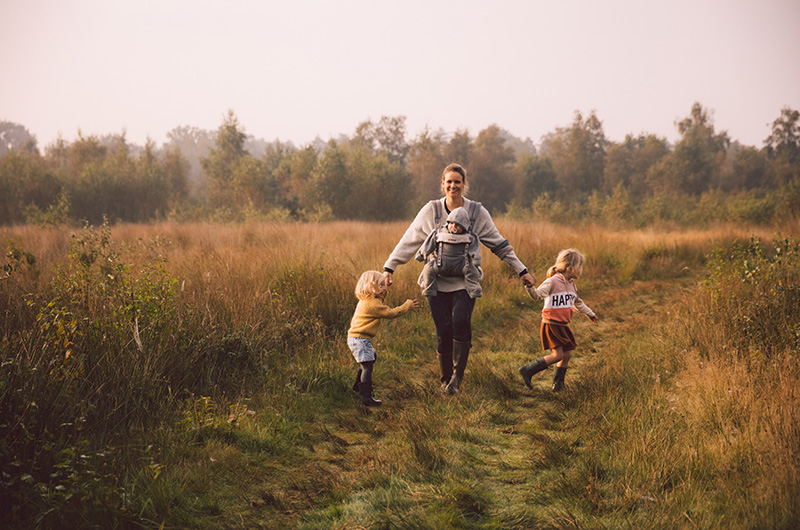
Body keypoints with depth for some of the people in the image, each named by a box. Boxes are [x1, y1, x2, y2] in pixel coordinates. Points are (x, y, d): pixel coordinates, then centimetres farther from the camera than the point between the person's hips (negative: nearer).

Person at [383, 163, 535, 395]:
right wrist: (389, 267, 2)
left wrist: (521, 271, 9)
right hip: (436, 280, 1)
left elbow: (499, 244, 8)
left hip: (465, 281, -1)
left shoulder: (477, 212, 1)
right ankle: (446, 378, 18)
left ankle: (458, 374, -5)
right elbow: (409, 241, 6)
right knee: (443, 330, -2)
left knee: (461, 321, -22)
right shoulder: (431, 211, 1)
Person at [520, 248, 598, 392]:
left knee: (567, 354, 8)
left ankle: (558, 383, 23)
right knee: (557, 355, -13)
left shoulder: (570, 284, 12)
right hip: (551, 325, -8)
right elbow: (537, 294, -28)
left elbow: (577, 302, 29)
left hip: (563, 326, 8)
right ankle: (527, 371, -4)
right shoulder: (553, 282, -15)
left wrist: (589, 313, 41)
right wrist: (530, 287, -49)